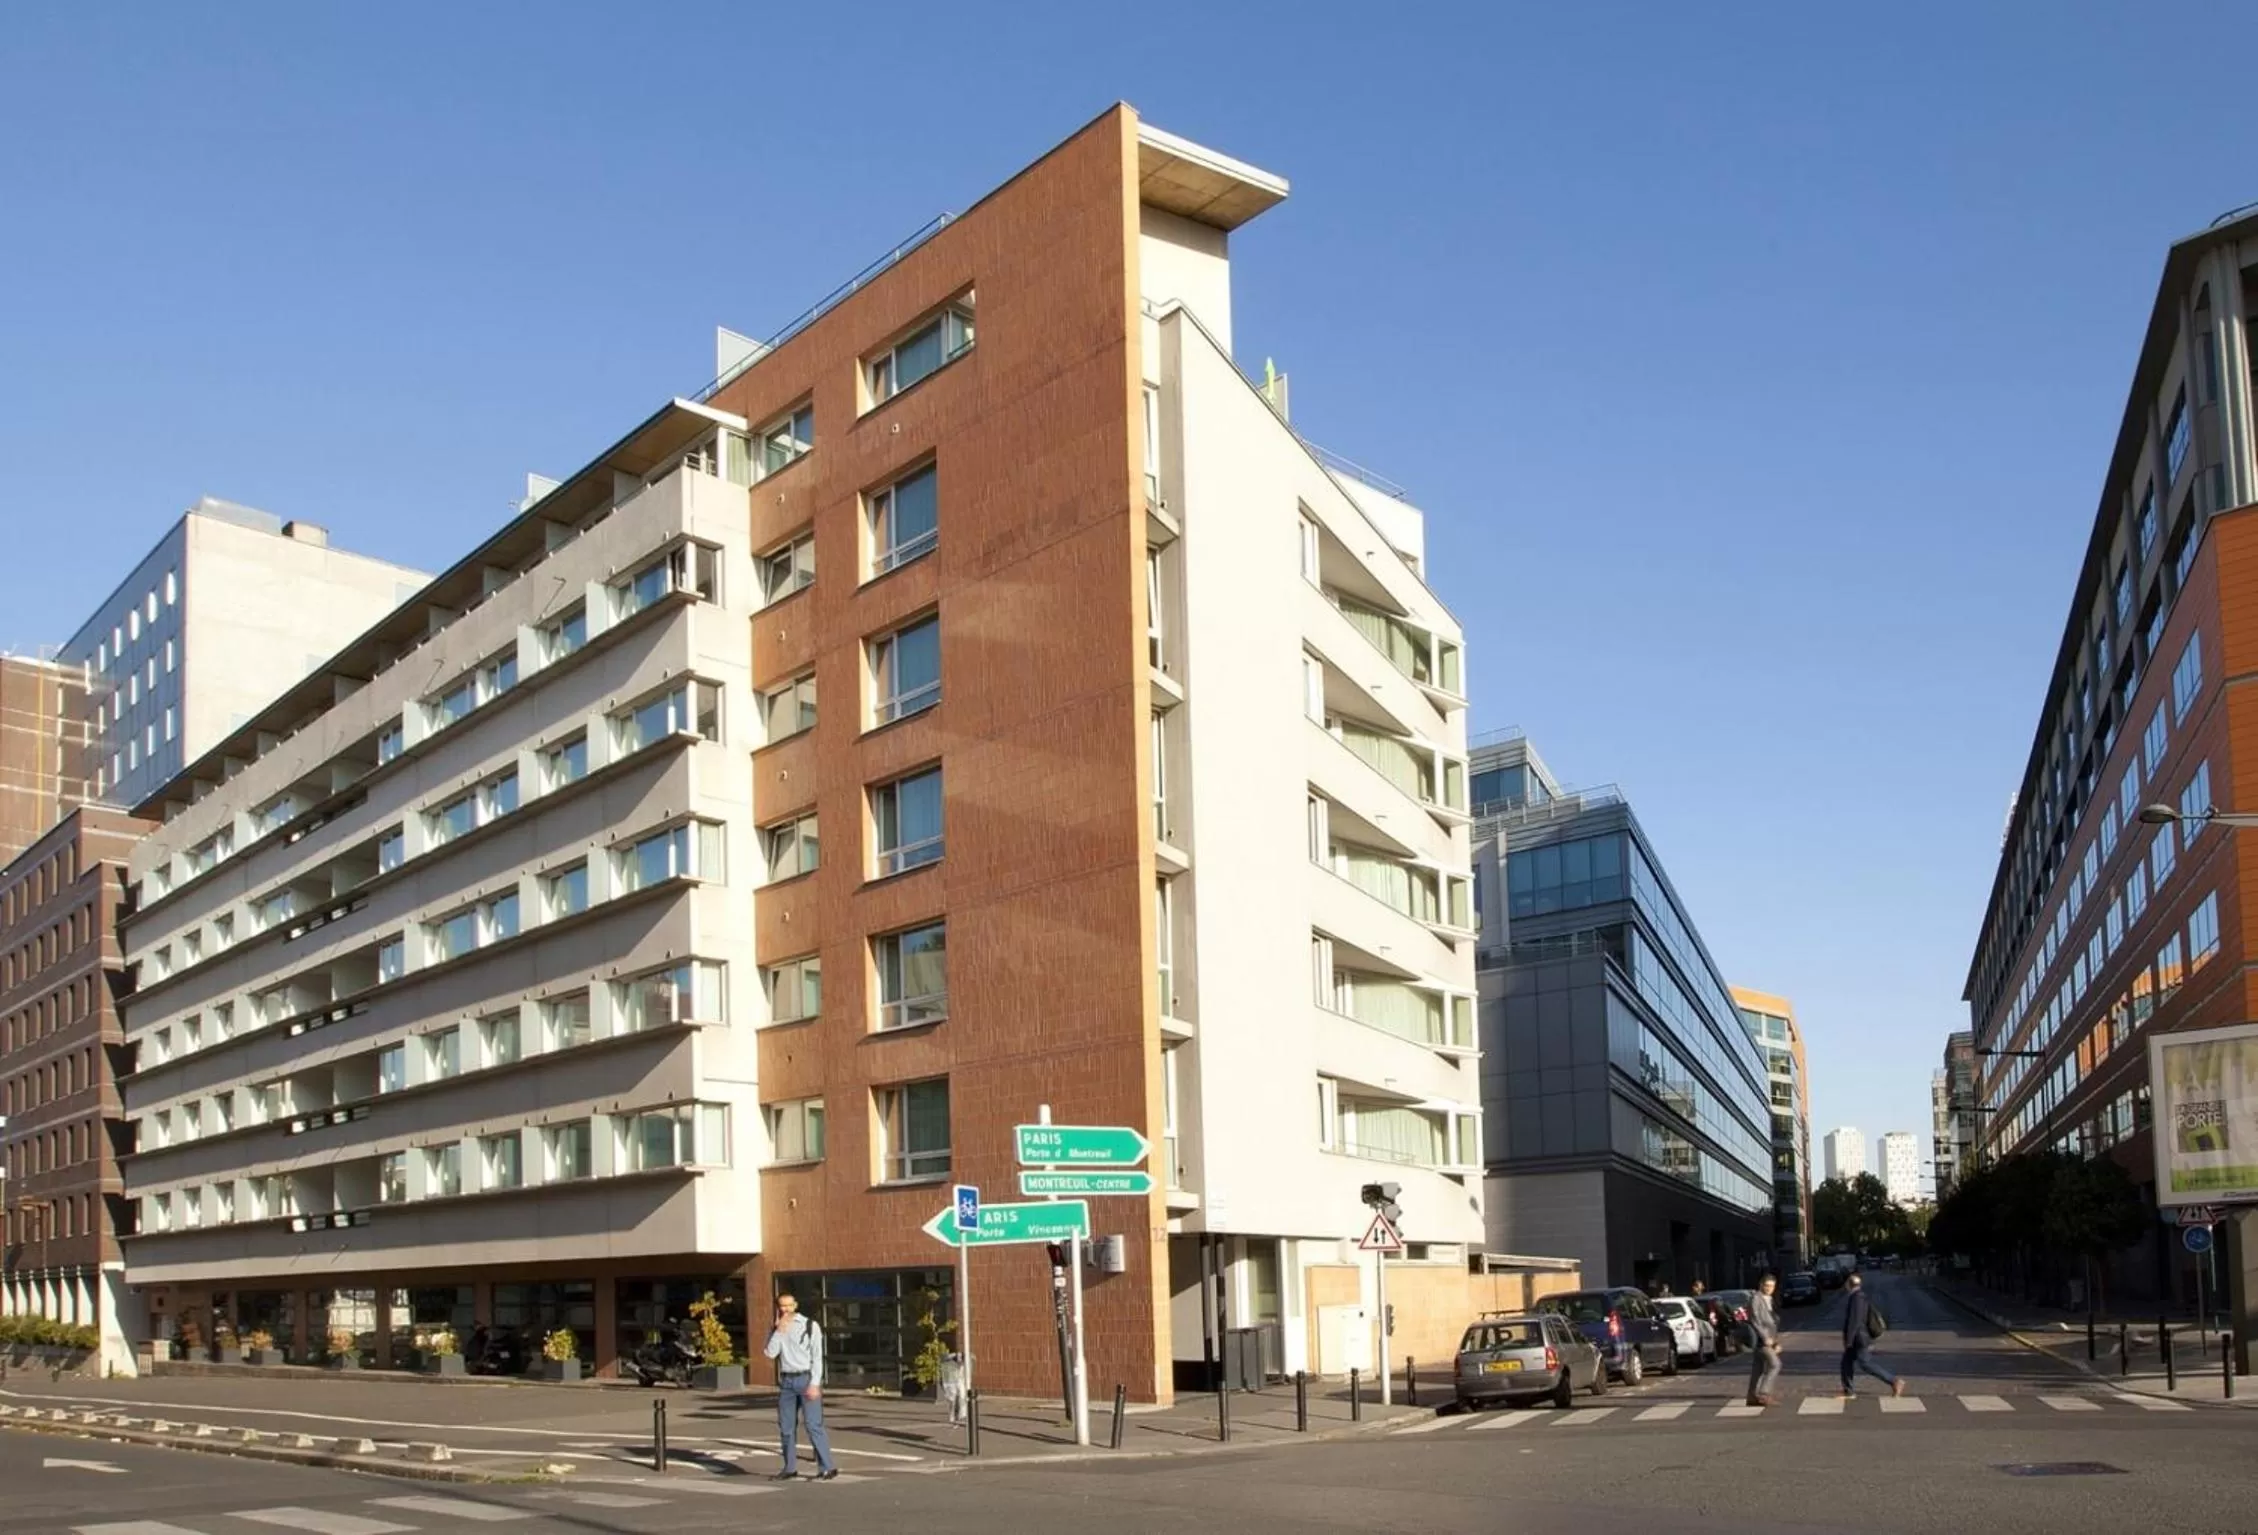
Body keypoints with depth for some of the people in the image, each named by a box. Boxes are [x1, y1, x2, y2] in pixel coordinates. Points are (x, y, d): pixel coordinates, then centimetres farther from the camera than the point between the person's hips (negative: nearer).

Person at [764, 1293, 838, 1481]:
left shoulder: (810, 1326, -5)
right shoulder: (776, 1329, 8)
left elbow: (817, 1356, -8)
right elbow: (770, 1353, -6)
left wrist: (814, 1384, -15)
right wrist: (779, 1331, -15)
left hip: (806, 1379, -5)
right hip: (786, 1381, 5)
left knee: (813, 1425, -11)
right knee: (786, 1427, 10)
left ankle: (827, 1468, -9)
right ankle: (790, 1469, 20)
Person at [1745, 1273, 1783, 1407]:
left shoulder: (1768, 1300, 21)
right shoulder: (1756, 1298, -8)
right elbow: (1755, 1320, -16)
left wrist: (1776, 1342, 20)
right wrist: (1765, 1338, -20)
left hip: (1768, 1339, 9)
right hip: (1760, 1338, -9)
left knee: (1758, 1369, 8)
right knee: (1774, 1364, -17)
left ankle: (1753, 1397, 10)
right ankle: (1763, 1393, -19)